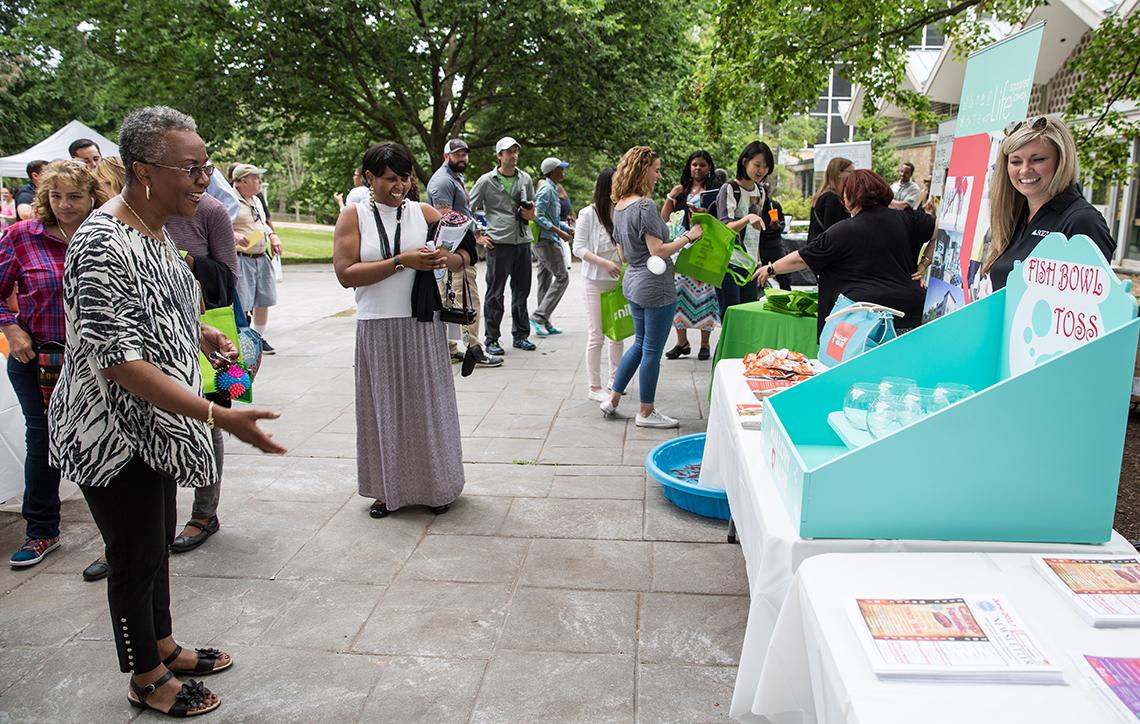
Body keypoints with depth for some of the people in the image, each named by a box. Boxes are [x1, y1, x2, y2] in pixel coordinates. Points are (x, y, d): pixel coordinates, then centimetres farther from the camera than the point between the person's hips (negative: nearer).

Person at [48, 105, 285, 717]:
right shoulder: (105, 245, -27)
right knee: (136, 557, 9)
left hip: (153, 425, 9)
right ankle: (147, 680, 31)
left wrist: (199, 333, 9)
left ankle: (164, 648, 43)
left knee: (157, 541, 22)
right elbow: (118, 361, -30)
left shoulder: (155, 226, 3)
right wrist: (219, 417, -34)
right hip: (112, 433, -9)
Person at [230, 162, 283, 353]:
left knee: (264, 300, 12)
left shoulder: (257, 200, 17)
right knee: (241, 304, -8)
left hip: (262, 257, 8)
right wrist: (233, 235, -29)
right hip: (241, 259, -8)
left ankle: (259, 338, 26)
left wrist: (273, 236, 11)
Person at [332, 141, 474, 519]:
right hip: (377, 328, -1)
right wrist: (401, 262, -17)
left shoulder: (423, 212, 6)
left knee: (428, 403, 7)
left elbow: (464, 257, 5)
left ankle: (434, 485, 21)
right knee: (383, 406, 7)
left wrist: (446, 258, -18)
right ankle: (387, 488, 21)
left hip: (423, 325, 1)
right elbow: (346, 272, -10)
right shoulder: (353, 216, 1)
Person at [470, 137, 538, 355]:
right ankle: (491, 339, 8)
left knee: (521, 291, 10)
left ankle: (521, 335, 22)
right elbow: (469, 210, 1)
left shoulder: (525, 179, 13)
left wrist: (531, 214, -1)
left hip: (523, 241, 5)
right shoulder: (486, 181, -1)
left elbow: (533, 212, 22)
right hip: (499, 243, -5)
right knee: (495, 292, 0)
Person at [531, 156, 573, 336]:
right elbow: (538, 216, -20)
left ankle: (543, 322, 14)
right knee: (562, 277, -9)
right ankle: (539, 316, -10)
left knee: (545, 280, 10)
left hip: (546, 241, 10)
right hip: (546, 240, -10)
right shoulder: (546, 189, -12)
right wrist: (560, 232, -19)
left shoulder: (553, 190, 19)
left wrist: (568, 229, 12)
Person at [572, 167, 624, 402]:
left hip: (620, 279, 4)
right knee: (596, 335, 0)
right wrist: (604, 263, -22)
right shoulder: (588, 214, -9)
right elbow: (578, 248, -11)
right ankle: (594, 387, 10)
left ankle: (614, 379, 32)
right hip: (596, 280, -4)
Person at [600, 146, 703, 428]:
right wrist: (688, 237, -12)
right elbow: (658, 251, -22)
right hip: (655, 287, -9)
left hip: (633, 282, 9)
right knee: (652, 350, 2)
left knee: (640, 343, 22)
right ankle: (646, 413, 14)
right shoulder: (645, 206, -18)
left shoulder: (619, 206, 10)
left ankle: (613, 400, 26)